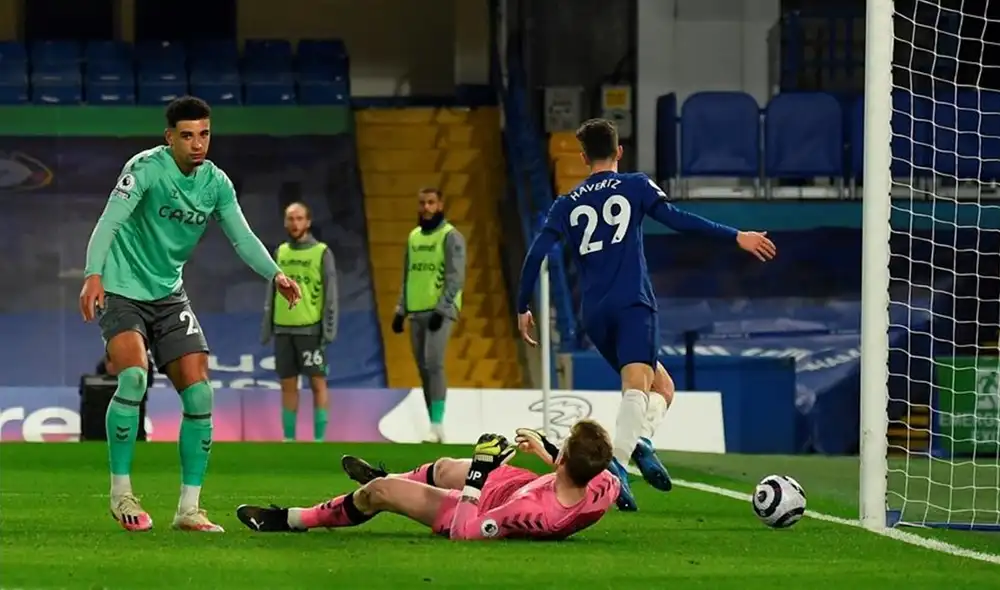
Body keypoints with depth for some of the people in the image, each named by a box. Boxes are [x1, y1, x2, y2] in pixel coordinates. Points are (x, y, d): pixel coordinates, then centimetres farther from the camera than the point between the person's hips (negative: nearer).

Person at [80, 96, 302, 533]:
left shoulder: (216, 183, 1)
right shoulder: (147, 168, -17)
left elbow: (242, 237, -1)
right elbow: (110, 221, -26)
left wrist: (275, 274, -19)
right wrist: (93, 274, -42)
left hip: (169, 296, 6)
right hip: (121, 292, -6)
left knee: (199, 395, -3)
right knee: (134, 377, -27)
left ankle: (189, 509, 6)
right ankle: (120, 493, -12)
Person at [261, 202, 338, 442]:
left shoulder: (321, 253, -2)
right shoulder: (280, 252, 12)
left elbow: (330, 293, -4)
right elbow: (272, 291, 16)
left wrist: (329, 328, -11)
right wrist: (266, 327, 12)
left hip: (310, 329, -4)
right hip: (283, 329, 4)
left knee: (317, 383, -2)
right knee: (288, 385, 7)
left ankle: (319, 439, 1)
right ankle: (289, 438, 12)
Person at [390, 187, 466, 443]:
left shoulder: (450, 237, -5)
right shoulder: (414, 236, 15)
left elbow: (456, 277, -11)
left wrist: (441, 309, -19)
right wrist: (400, 310, 15)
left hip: (440, 311, -7)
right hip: (417, 312, 7)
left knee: (433, 364, -17)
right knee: (424, 369, 5)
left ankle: (437, 426, -19)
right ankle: (435, 427, 9)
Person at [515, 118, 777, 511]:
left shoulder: (567, 205, 16)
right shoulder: (636, 187, 8)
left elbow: (537, 253, 7)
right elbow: (676, 219, -4)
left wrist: (523, 308, 14)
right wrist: (735, 237, -3)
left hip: (595, 316, 4)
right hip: (633, 305, -4)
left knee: (662, 386, 15)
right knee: (637, 386, -19)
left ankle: (640, 440, -13)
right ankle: (617, 462, -44)